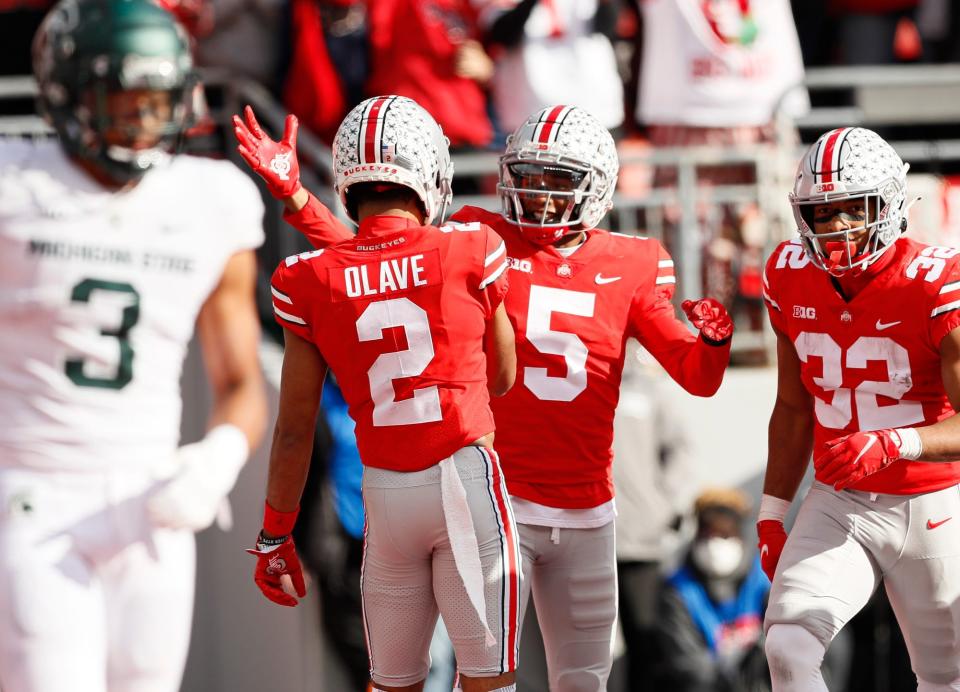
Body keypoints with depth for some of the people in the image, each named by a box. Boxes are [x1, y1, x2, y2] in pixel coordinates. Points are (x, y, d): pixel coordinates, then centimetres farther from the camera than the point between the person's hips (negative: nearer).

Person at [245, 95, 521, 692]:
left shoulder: (312, 284, -2)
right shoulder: (470, 254, -6)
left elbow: (295, 430, 3)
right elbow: (502, 378, 9)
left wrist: (275, 537, 13)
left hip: (385, 495, 2)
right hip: (467, 483, -2)